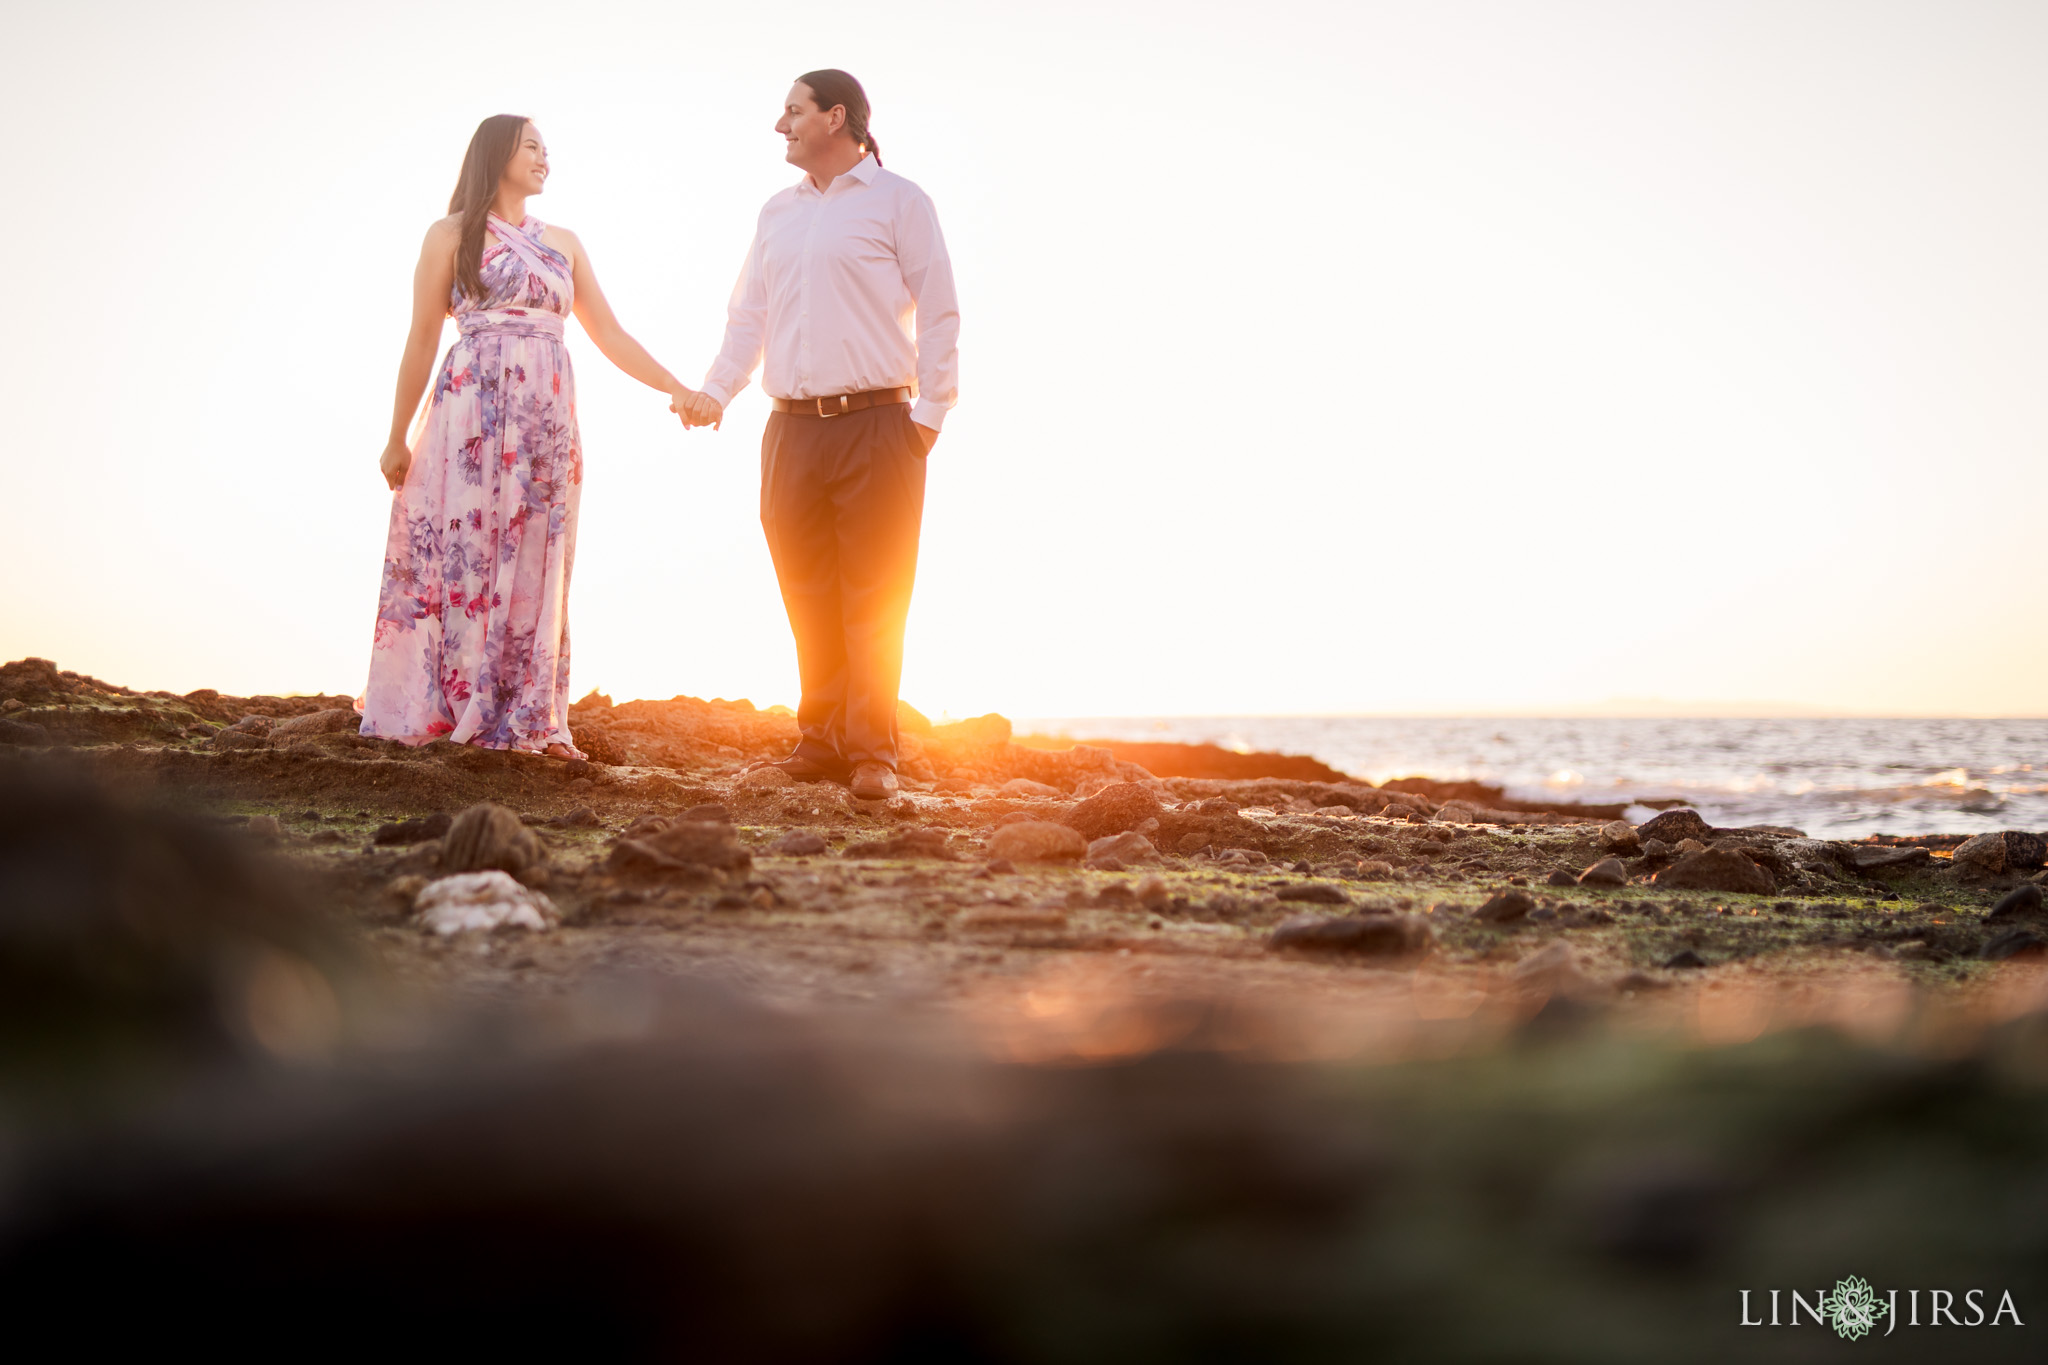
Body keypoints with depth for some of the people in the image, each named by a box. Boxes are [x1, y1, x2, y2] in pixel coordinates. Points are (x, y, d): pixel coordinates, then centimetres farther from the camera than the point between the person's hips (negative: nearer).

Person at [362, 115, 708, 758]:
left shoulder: (563, 243, 18)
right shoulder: (453, 234, 5)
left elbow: (609, 334, 16)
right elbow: (422, 338, 3)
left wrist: (677, 389, 6)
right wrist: (397, 437, 0)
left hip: (548, 418, 4)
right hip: (474, 409, -4)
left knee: (534, 563, 2)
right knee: (467, 550, -7)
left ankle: (524, 717, 4)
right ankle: (458, 711, -4)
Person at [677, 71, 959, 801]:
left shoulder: (897, 201, 2)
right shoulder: (778, 211, 18)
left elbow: (938, 315, -1)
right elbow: (749, 315, 17)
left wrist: (930, 414, -8)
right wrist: (715, 392, 3)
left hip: (875, 422, -5)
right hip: (792, 430, 5)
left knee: (873, 597, -5)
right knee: (809, 596, 5)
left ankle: (871, 752, -3)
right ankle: (821, 741, 12)